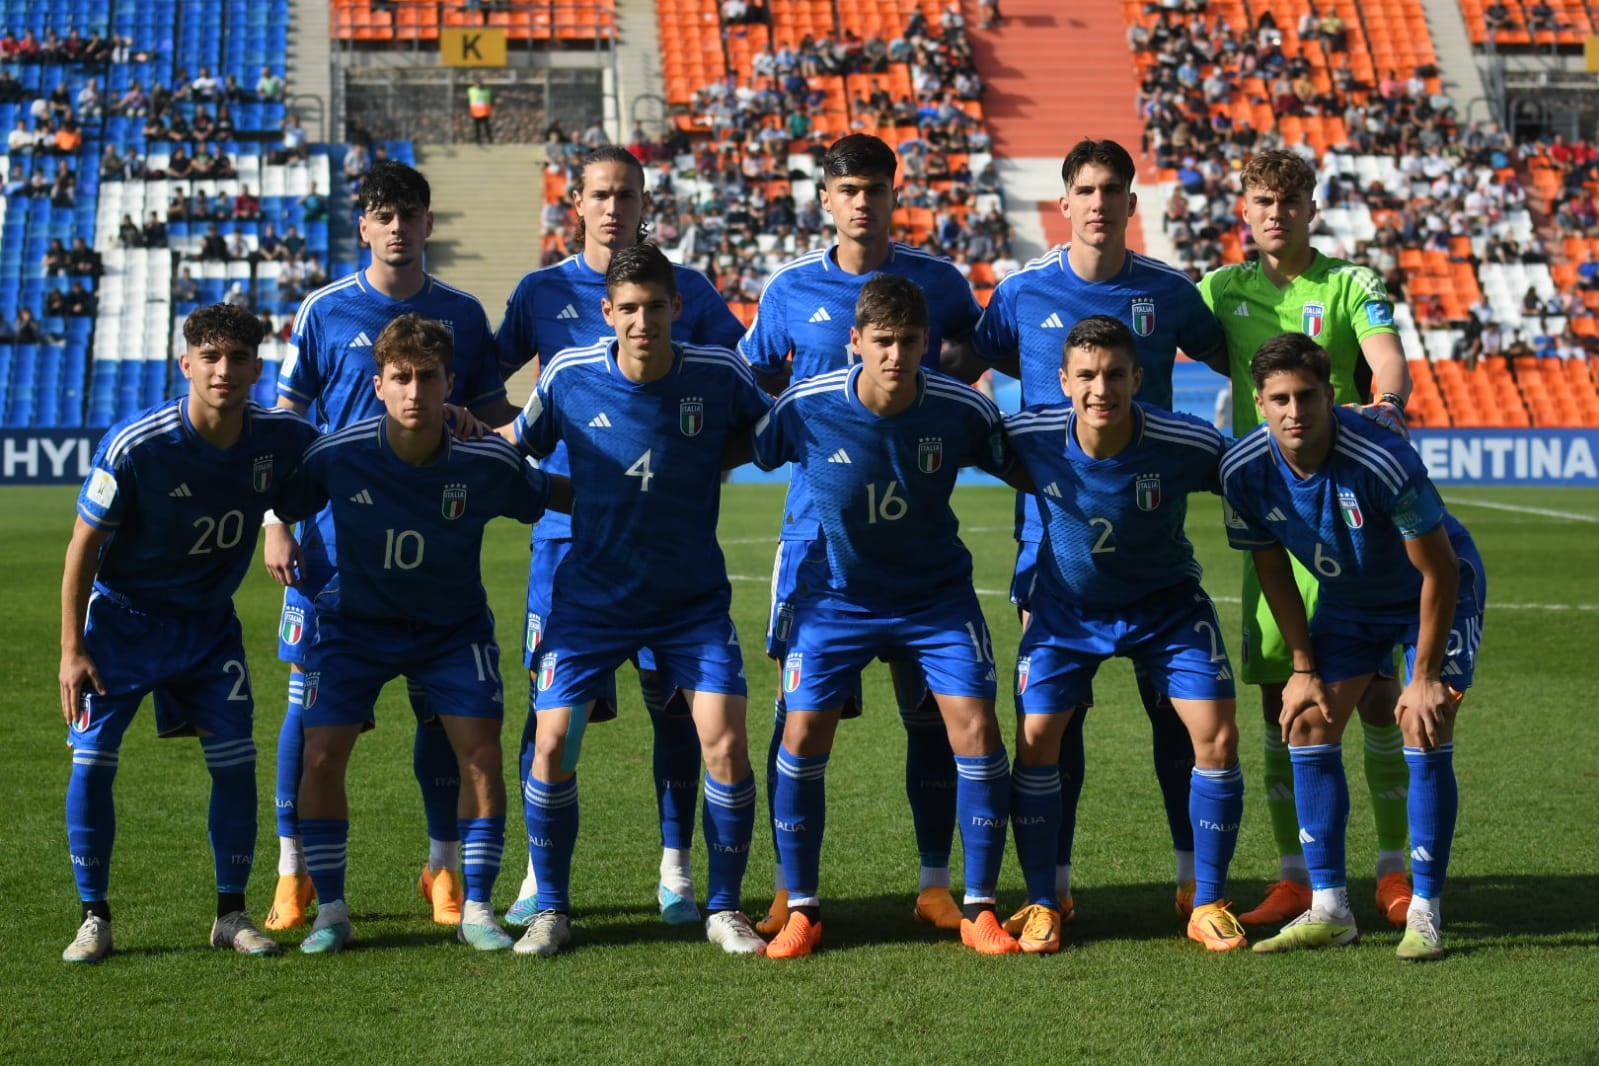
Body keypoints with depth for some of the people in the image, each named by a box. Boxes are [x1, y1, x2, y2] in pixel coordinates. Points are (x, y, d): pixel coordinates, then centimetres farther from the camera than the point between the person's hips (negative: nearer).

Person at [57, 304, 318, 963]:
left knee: (235, 761, -3)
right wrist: (71, 650, -13)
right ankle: (95, 916, 7)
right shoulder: (134, 446, -25)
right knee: (91, 761, -7)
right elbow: (83, 545, -13)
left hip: (210, 620, 3)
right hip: (123, 614, -3)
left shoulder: (281, 439, -15)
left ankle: (232, 914, 11)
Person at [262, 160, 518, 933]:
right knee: (311, 696, 1)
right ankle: (293, 871, 11)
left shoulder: (461, 314, 7)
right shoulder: (326, 311, 0)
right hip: (334, 537, -2)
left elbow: (496, 419, 15)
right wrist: (277, 524, -5)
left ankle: (445, 868, 17)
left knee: (440, 701, 4)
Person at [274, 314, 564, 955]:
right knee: (322, 752, -11)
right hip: (355, 619, 0)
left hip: (452, 625, 0)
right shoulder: (338, 456, -21)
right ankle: (330, 910, 5)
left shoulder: (486, 464, -21)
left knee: (480, 748, -14)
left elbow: (554, 496, -3)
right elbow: (277, 506, -6)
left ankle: (476, 909, 1)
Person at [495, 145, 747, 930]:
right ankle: (541, 873, 9)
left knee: (670, 694, 1)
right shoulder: (543, 291, 7)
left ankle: (676, 870, 12)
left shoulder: (685, 289, 6)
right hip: (569, 523, 0)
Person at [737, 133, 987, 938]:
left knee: (931, 705, 3)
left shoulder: (939, 283, 3)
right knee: (798, 706, -1)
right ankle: (790, 888, 9)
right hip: (817, 524, 0)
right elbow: (752, 386, 15)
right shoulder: (789, 290, 4)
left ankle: (935, 884, 13)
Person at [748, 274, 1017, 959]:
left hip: (937, 594, 0)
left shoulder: (962, 411, -18)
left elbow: (1017, 468, 2)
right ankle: (801, 909, 10)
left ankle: (979, 910, 3)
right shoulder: (806, 408, -19)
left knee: (975, 728, -12)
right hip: (835, 594, 0)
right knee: (802, 736, -8)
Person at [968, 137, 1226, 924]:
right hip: (1052, 525, 0)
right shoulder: (1023, 290, 0)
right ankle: (1055, 883, 11)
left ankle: (1194, 874, 12)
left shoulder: (1166, 291, 1)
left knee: (1174, 698, 1)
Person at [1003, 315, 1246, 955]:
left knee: (1218, 735, -11)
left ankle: (1207, 906, 5)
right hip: (1066, 606, 1)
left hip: (1166, 603, 0)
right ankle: (1041, 905, 8)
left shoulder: (1188, 446, -29)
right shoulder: (1031, 438, -25)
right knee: (1034, 738, -9)